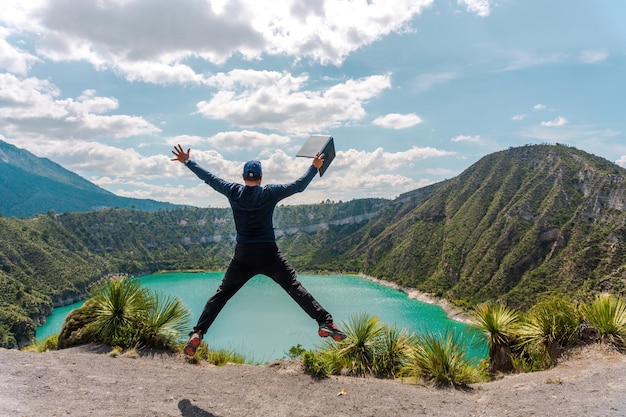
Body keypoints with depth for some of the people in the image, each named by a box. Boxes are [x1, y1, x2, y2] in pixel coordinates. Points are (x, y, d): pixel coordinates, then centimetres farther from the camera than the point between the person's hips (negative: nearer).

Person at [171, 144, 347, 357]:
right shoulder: (270, 193, -5)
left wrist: (187, 161, 23)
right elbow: (299, 185, 3)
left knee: (222, 293, 11)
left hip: (243, 256, 2)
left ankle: (197, 333, 6)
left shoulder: (234, 191, 0)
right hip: (269, 255, -2)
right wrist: (314, 167, 18)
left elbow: (209, 178, 10)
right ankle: (325, 322, -5)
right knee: (295, 288, 1)